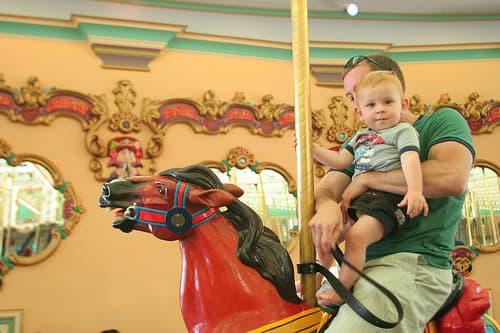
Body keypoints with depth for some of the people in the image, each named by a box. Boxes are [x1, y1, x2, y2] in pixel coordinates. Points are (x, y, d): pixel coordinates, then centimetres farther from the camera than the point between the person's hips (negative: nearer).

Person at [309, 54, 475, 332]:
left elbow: (453, 178, -17)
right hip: (362, 265, 7)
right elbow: (325, 187, 8)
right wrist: (327, 205, -19)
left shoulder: (442, 121, 4)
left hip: (415, 263, -7)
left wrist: (367, 179, -10)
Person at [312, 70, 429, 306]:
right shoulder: (360, 136, 25)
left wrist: (414, 190, -31)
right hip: (357, 199, 8)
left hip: (387, 199, -8)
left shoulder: (403, 131, 3)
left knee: (357, 235, -29)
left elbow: (410, 159, -14)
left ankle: (342, 289, -18)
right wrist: (312, 148, 14)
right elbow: (340, 161, 24)